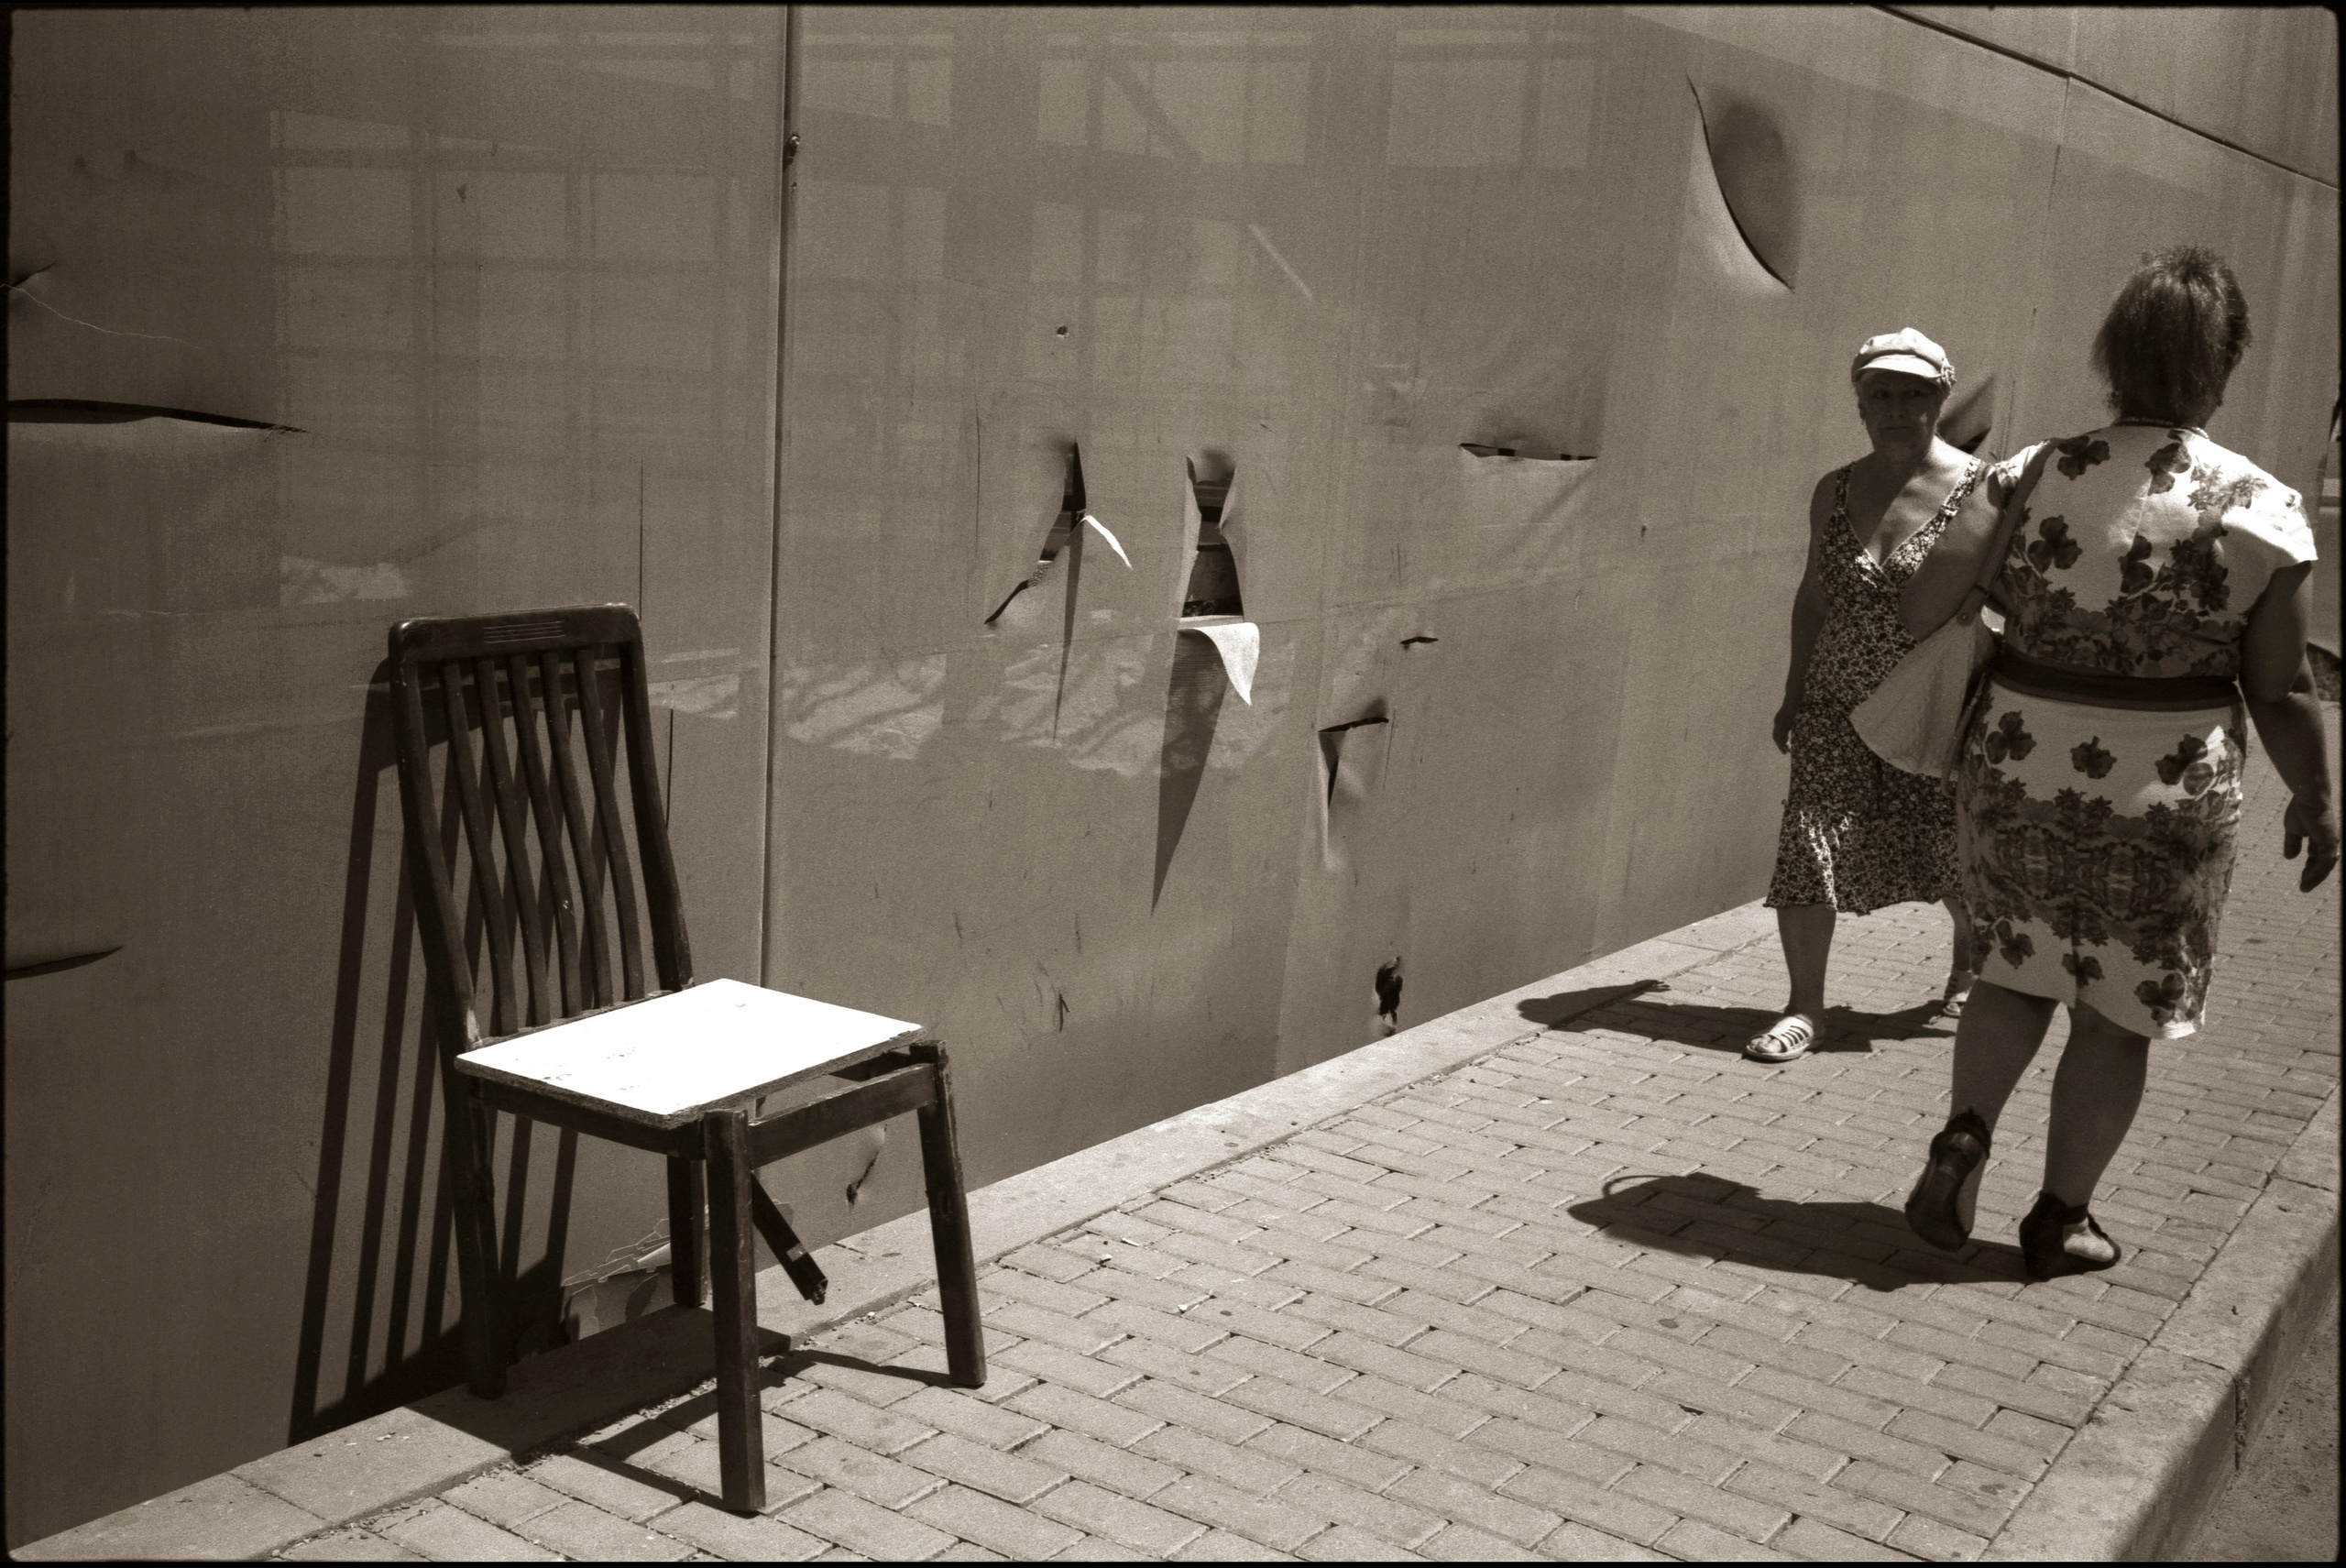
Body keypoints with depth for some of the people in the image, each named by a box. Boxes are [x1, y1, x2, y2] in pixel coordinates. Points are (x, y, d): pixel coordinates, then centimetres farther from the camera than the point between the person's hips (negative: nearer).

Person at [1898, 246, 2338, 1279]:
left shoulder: (2034, 476, -6)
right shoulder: (2259, 510, -10)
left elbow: (1922, 607, -8)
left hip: (2021, 776, 2)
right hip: (2163, 803, -2)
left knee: (2018, 969, 24)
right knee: (2119, 1010, 15)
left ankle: (1962, 1139, 6)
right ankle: (2061, 1220, 23)